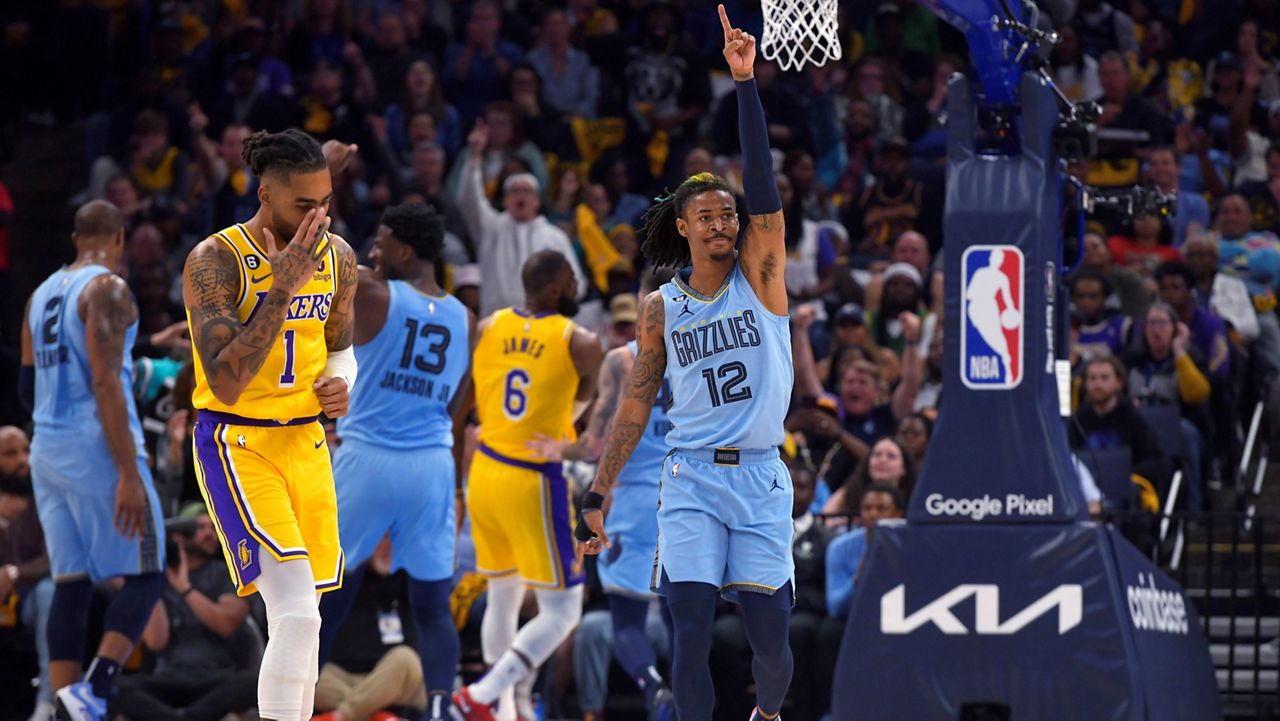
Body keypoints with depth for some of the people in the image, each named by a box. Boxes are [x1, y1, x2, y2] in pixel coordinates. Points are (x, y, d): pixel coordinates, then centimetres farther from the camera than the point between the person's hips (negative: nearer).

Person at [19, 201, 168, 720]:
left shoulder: (42, 294, 15)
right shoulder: (107, 288, -9)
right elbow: (105, 383, -18)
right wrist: (129, 474, -20)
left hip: (47, 451, 7)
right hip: (96, 446, -7)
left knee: (70, 586, 7)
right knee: (145, 575, -1)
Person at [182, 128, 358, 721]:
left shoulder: (337, 256, 2)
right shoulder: (214, 262, -18)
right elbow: (225, 383, -26)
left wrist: (340, 384, -5)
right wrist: (283, 288, -29)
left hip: (306, 442, 7)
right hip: (236, 445, -7)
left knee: (301, 616, 10)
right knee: (296, 610, -21)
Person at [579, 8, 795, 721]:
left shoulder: (760, 274, 2)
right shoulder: (662, 307, 7)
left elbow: (763, 186, -11)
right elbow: (638, 403, 11)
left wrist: (746, 81, -20)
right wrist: (599, 495, 6)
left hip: (761, 477, -1)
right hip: (692, 478, 1)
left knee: (770, 631, 0)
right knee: (692, 628, -12)